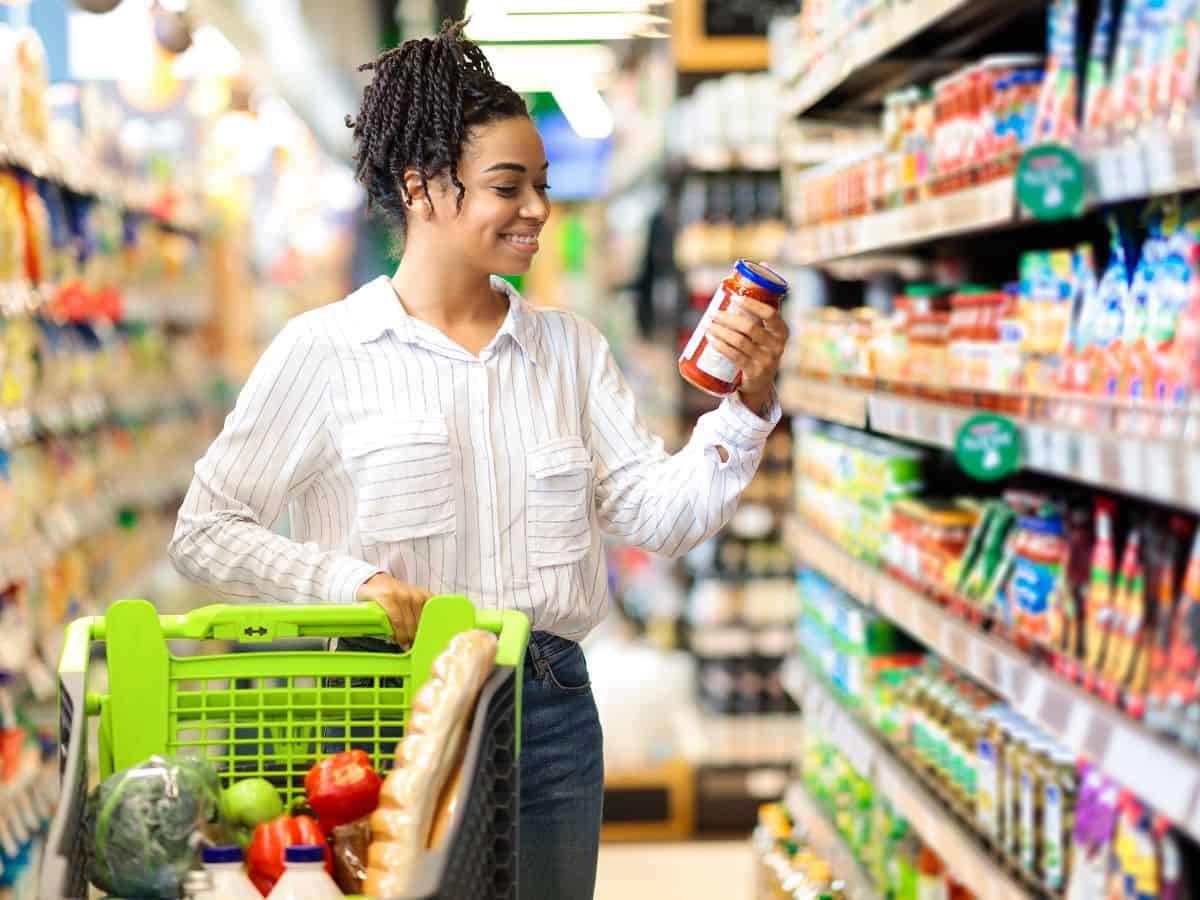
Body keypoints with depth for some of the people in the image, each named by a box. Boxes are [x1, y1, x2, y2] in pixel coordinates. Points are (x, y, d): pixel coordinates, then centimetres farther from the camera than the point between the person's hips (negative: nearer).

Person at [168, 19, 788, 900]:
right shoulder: (324, 350, -5)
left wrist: (747, 406, -13)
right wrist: (349, 581, -16)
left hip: (549, 709, 4)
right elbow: (207, 530, -3)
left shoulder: (571, 347, 7)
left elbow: (662, 514, 1)